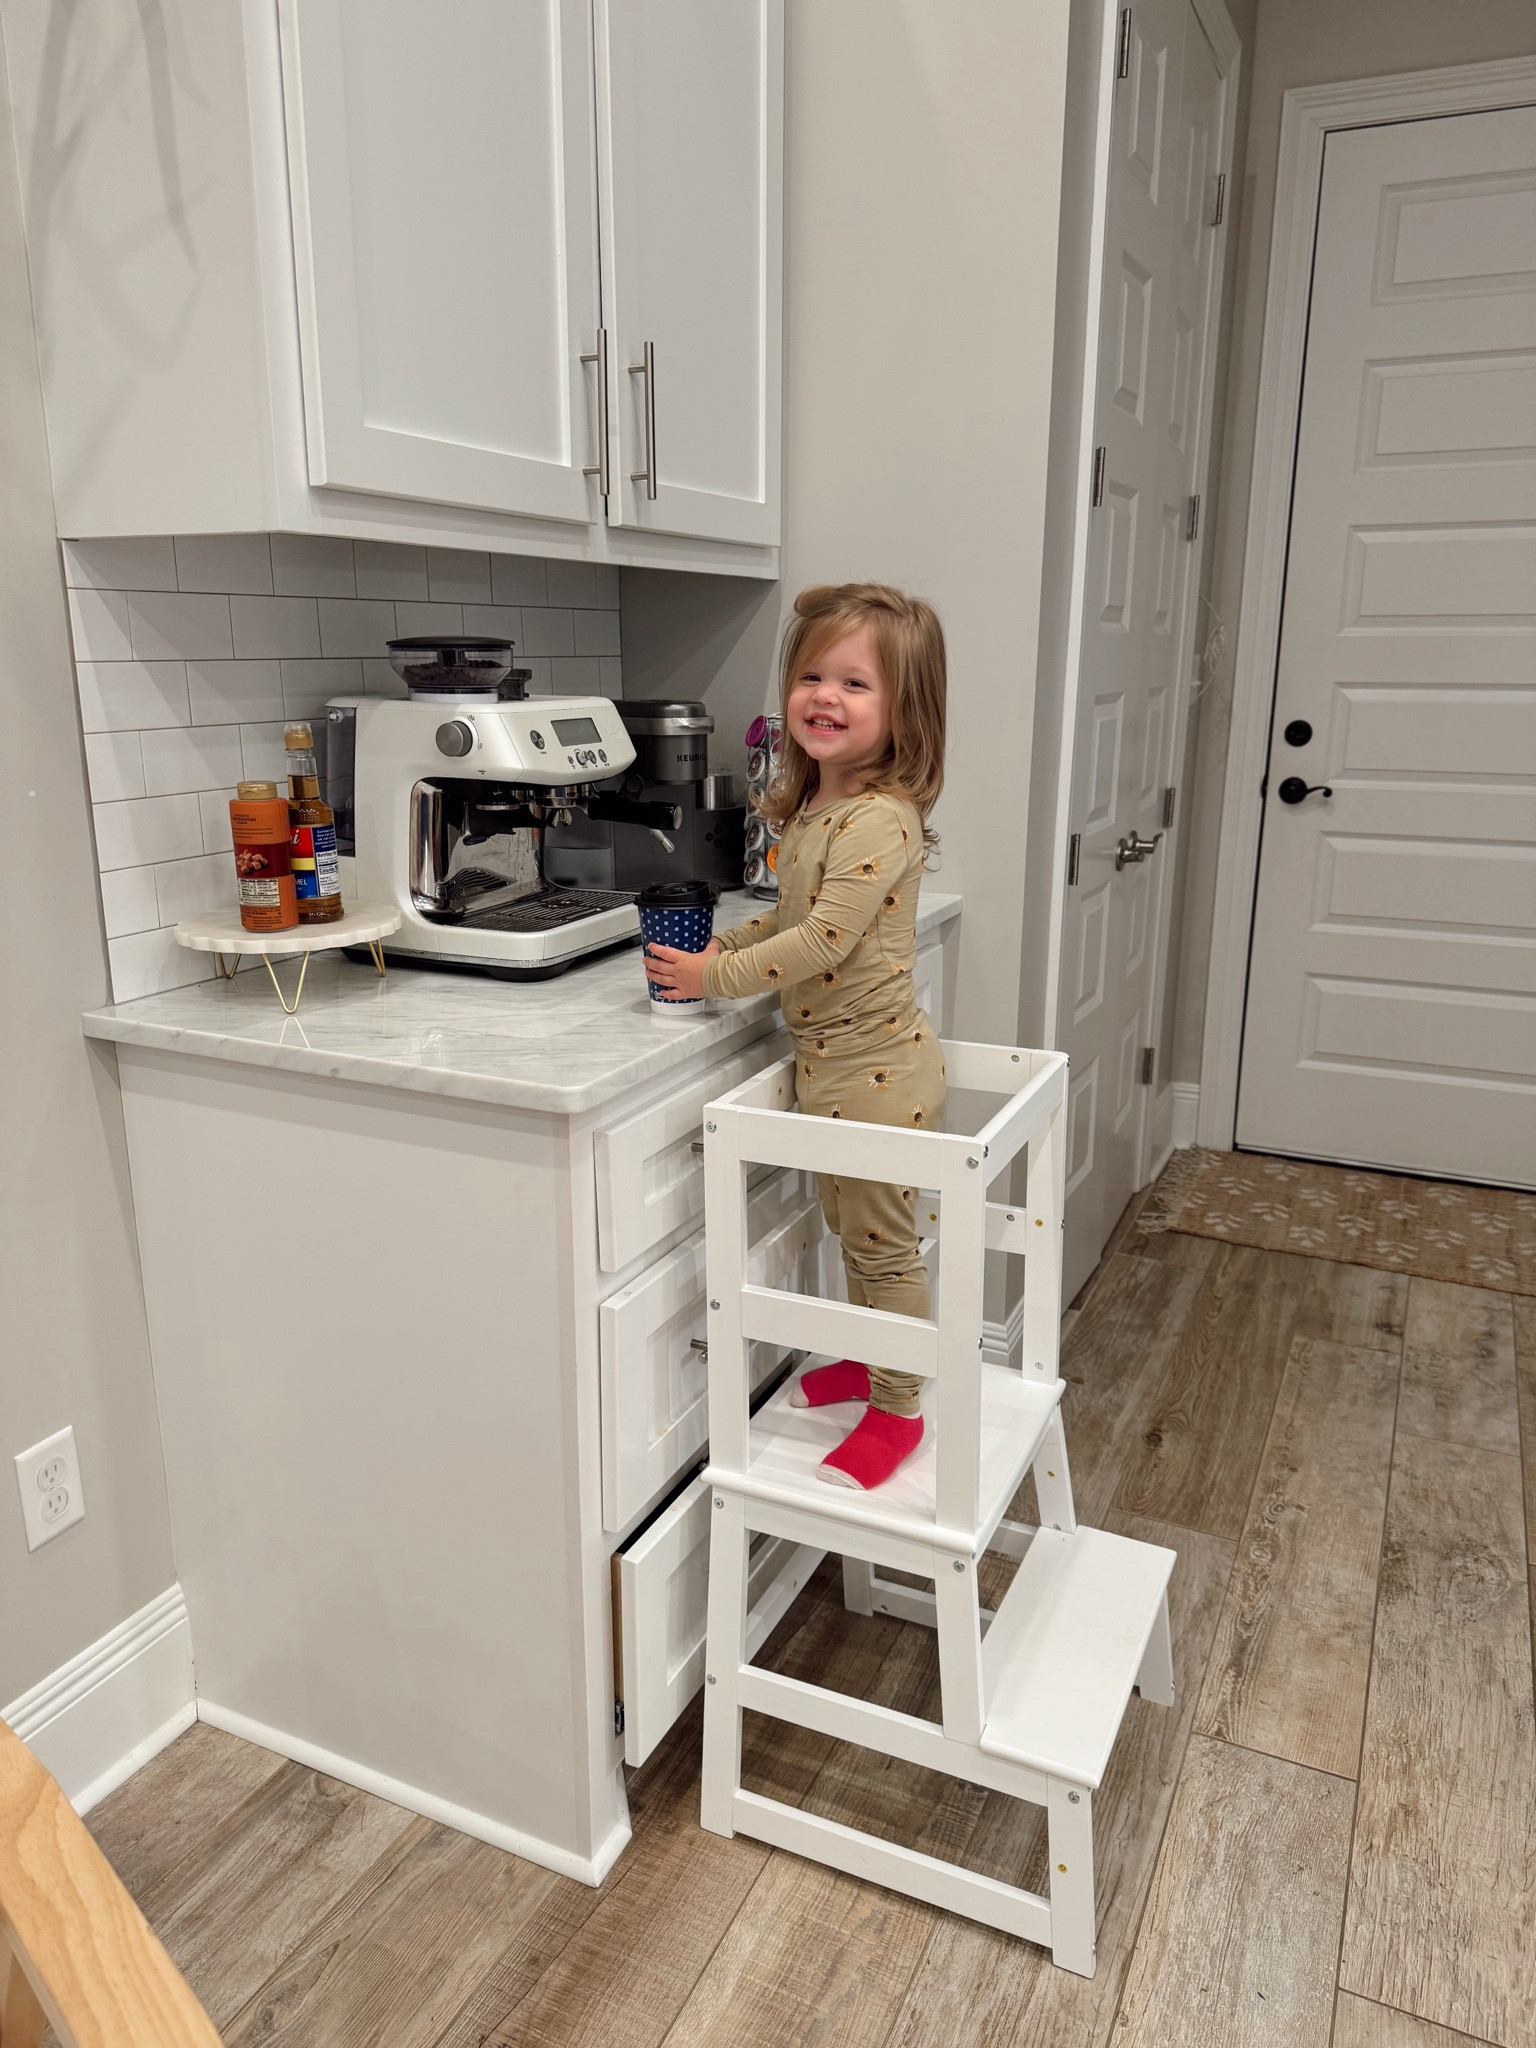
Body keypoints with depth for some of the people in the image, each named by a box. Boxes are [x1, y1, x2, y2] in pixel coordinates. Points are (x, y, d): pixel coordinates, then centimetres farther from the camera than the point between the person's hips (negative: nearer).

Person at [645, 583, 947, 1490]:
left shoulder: (879, 819, -22)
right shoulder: (812, 809, 9)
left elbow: (824, 938, -26)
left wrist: (713, 977, -18)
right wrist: (727, 942, 7)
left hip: (877, 1067, -9)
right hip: (829, 1059, 10)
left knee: (884, 1243, 5)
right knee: (851, 1230, 23)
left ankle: (899, 1408, 21)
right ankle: (869, 1359, 42)